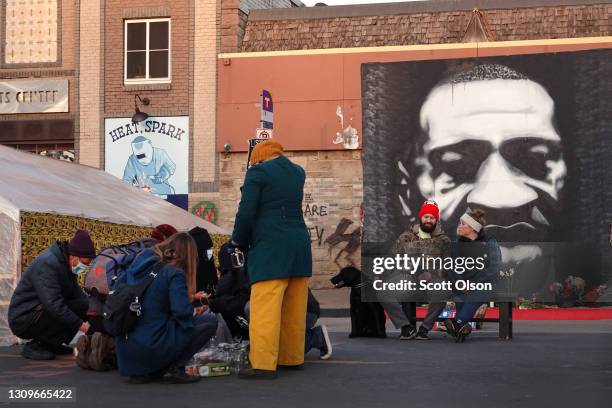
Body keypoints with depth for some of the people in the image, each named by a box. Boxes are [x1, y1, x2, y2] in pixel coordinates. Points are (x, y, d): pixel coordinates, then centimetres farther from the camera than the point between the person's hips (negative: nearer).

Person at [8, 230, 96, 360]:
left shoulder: (65, 263, 6)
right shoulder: (47, 264, -24)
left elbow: (77, 293, 9)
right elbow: (54, 304, -31)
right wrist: (81, 325, -30)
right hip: (22, 319, -9)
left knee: (83, 305, -6)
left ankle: (51, 344, 5)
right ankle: (34, 346, -14)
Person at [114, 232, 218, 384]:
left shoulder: (141, 260, 7)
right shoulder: (174, 273, -11)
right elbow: (182, 312, -22)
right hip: (152, 349, -7)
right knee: (210, 321, 3)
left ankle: (140, 372, 16)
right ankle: (175, 369, -1)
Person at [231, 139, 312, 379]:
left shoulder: (258, 172, -3)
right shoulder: (297, 172, 16)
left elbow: (246, 212, -9)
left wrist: (238, 241, 6)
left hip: (270, 245, -7)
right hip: (299, 241, 7)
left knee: (265, 306, -10)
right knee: (294, 306, 12)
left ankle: (264, 364, -14)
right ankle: (292, 358, 19)